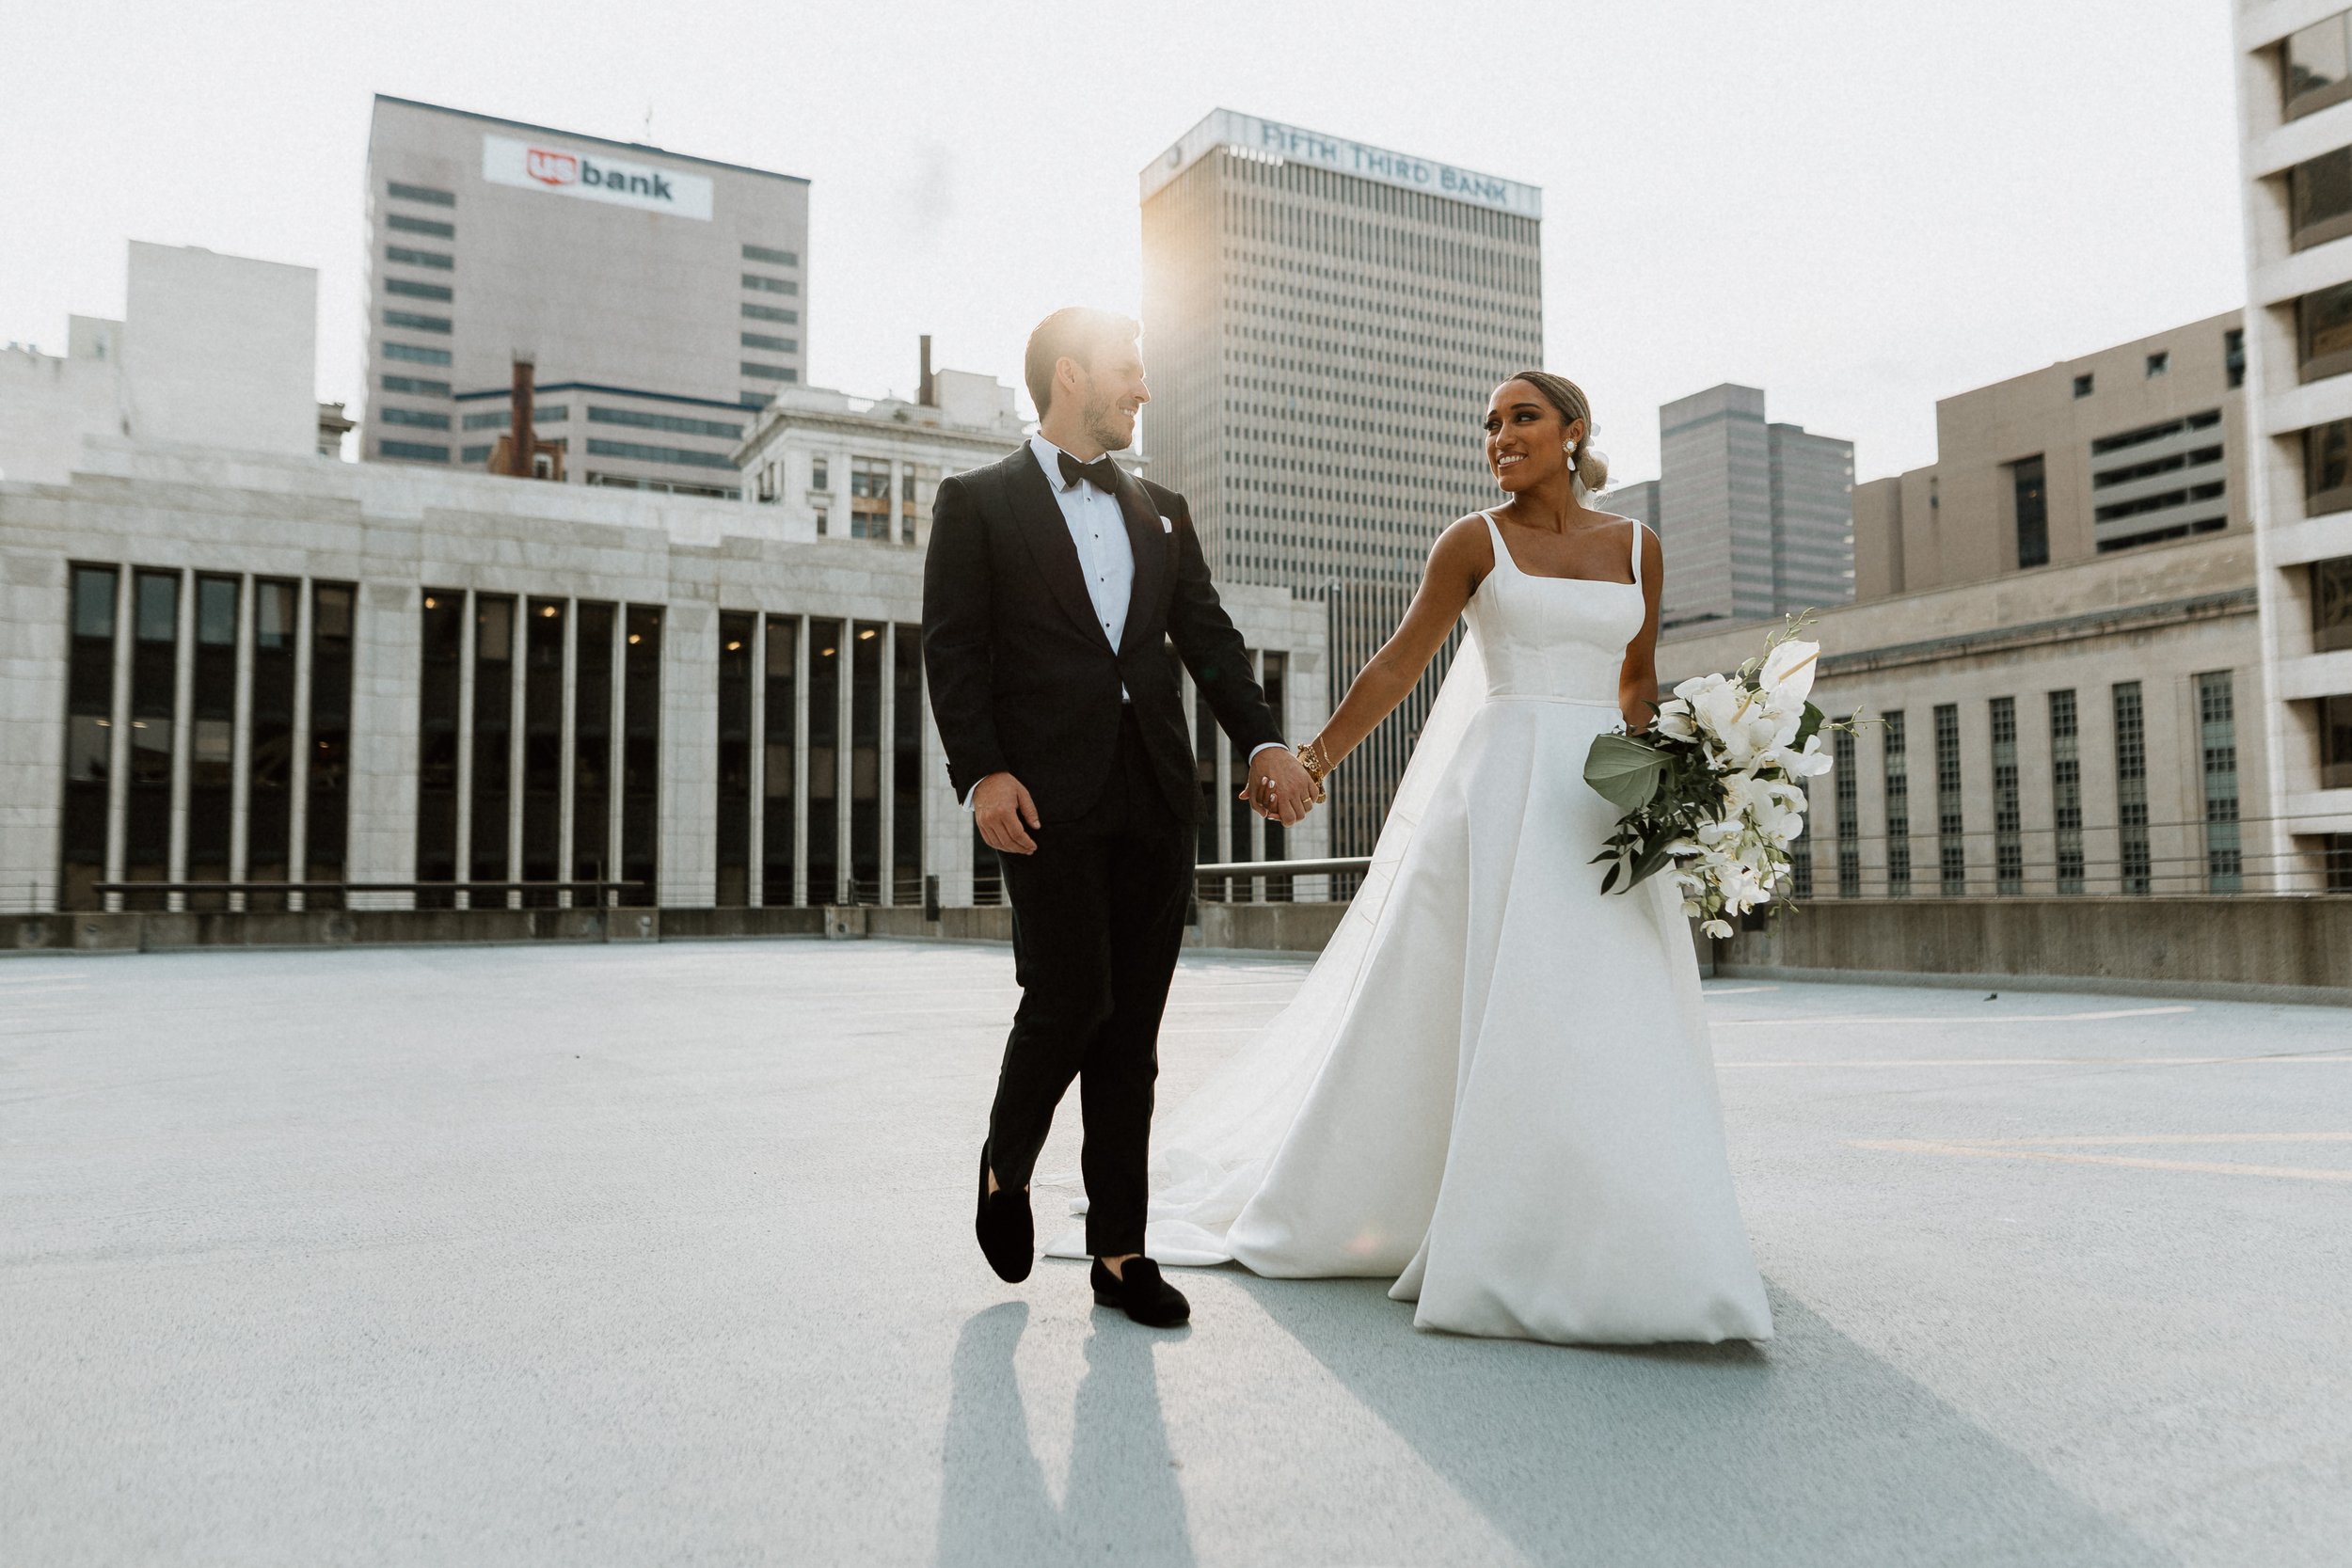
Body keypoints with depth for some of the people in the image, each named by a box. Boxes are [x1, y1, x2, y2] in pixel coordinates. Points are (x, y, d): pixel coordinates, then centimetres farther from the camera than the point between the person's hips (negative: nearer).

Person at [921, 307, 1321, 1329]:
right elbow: (952, 651, -2)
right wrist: (982, 772, -16)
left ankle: (1118, 1251, 13)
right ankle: (1006, 1167, 19)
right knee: (1070, 998, -12)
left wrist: (1265, 743, -3)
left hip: (1155, 798, 5)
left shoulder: (1162, 511, 20)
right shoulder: (977, 503, 6)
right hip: (1048, 795, -4)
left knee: (1133, 1025, 5)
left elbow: (1208, 638, 12)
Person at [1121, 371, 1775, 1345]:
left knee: (1617, 1010, 3)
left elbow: (1637, 686, 18)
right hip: (1504, 785, -4)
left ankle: (1608, 1234, 17)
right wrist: (1311, 763, -5)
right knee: (1488, 1004, -5)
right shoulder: (1475, 541, 1)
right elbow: (1399, 664, 0)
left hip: (1605, 797, 4)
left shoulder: (1636, 546, 12)